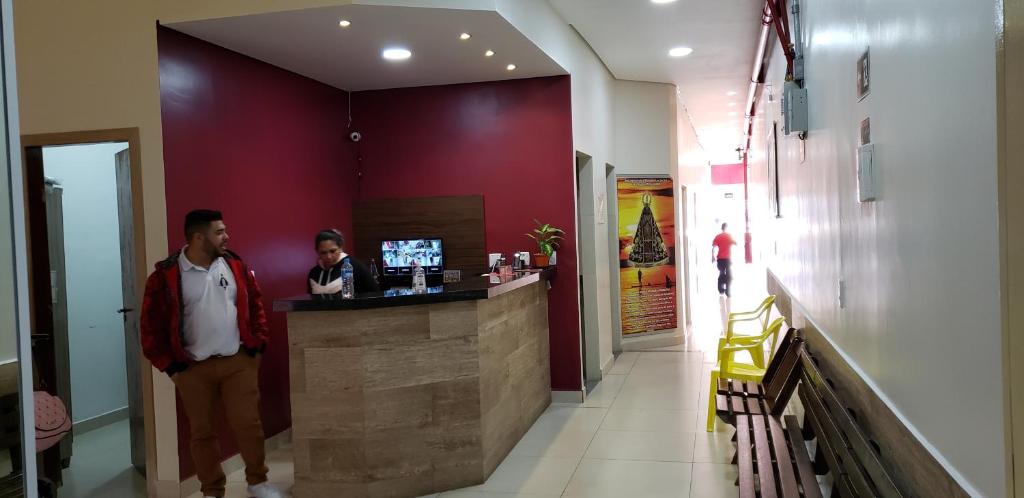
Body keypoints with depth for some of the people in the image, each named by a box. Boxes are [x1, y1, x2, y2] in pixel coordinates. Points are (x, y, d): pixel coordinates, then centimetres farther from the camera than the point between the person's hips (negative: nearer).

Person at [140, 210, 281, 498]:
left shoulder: (235, 266, 3)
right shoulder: (166, 275, -8)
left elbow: (255, 304, 10)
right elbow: (152, 325, -4)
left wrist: (257, 345, 2)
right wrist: (170, 365, -5)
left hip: (239, 361, 2)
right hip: (193, 368, -1)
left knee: (248, 424, 2)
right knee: (203, 432, 8)